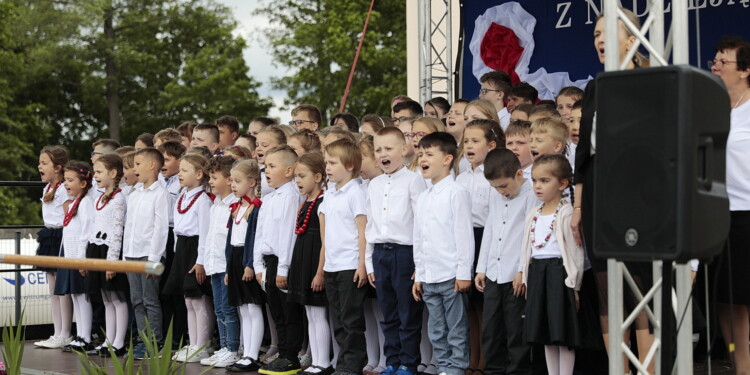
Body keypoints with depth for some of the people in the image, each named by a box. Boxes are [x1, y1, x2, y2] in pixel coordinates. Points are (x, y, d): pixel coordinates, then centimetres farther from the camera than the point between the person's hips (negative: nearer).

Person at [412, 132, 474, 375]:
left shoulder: (456, 193, -8)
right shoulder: (423, 198, 14)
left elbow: (464, 234, -12)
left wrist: (464, 273, -14)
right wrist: (418, 275, 15)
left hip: (452, 275, -7)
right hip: (429, 277, 7)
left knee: (457, 330, 0)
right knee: (437, 331, 12)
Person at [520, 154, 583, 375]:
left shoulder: (566, 213, -9)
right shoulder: (533, 216, 13)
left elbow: (575, 251, -12)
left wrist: (573, 284, -14)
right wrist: (526, 280, 13)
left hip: (559, 272, -7)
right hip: (537, 273, 8)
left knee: (564, 333, -3)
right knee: (546, 333, 12)